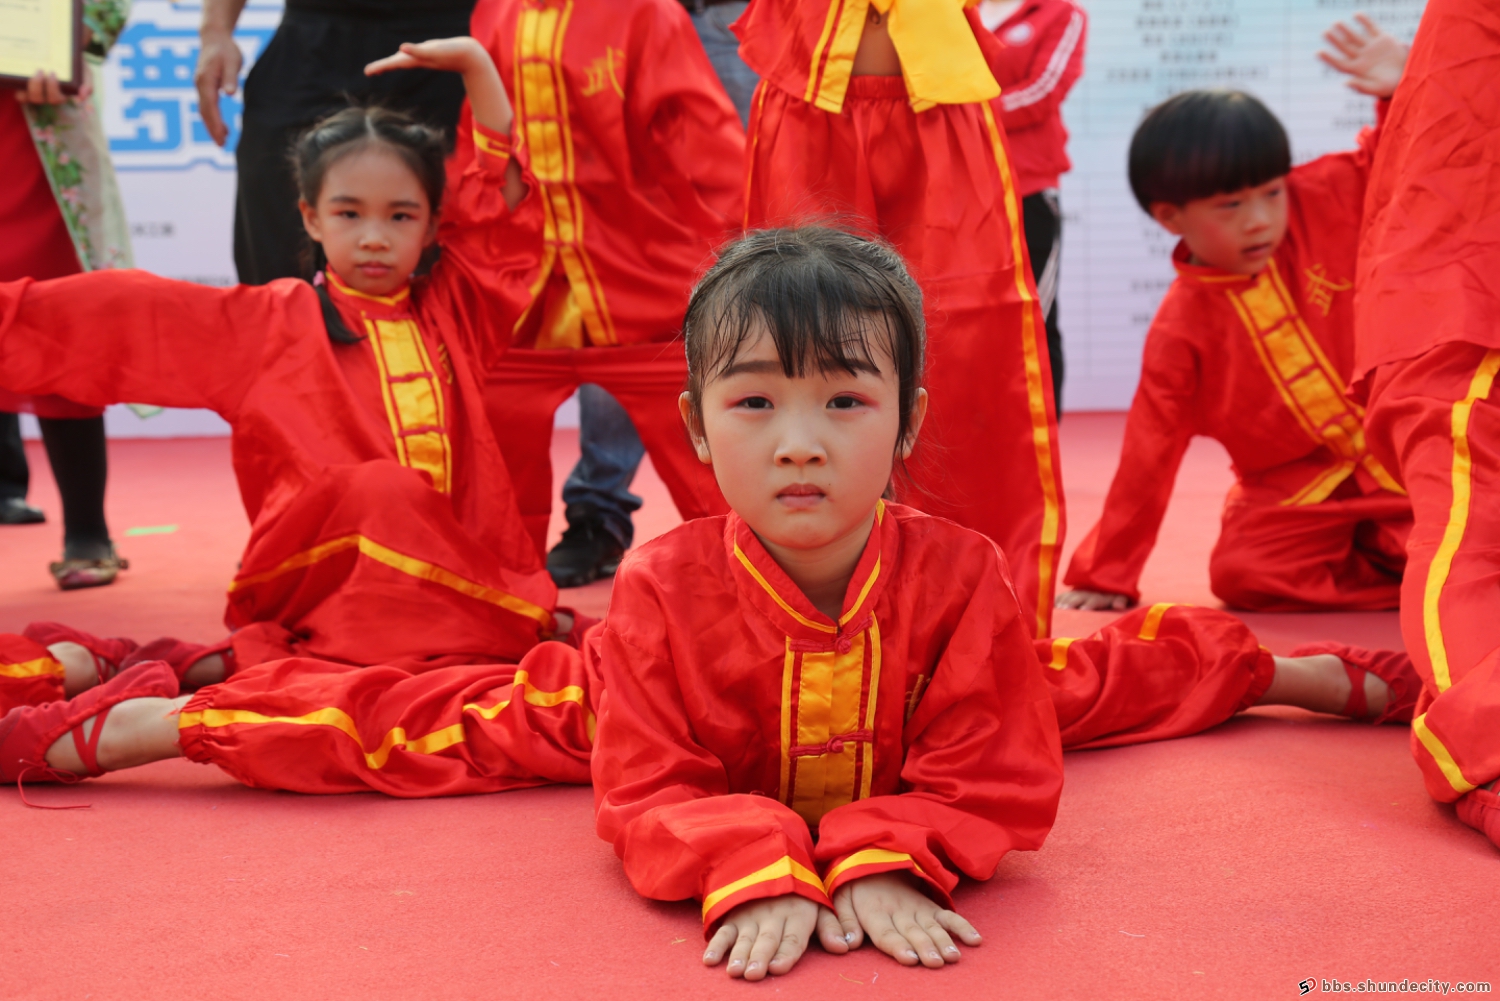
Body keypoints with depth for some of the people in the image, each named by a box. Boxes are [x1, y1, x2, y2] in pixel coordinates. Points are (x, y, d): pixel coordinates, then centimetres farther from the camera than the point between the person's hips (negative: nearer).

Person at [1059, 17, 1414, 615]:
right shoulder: (1181, 328, -11)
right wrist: (1106, 576, -4)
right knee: (1243, 574, -26)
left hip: (1395, 450, 1)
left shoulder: (1323, 200, -7)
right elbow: (1148, 454, -7)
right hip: (1290, 487, -1)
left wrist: (1402, 90, -18)